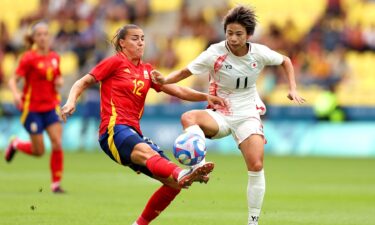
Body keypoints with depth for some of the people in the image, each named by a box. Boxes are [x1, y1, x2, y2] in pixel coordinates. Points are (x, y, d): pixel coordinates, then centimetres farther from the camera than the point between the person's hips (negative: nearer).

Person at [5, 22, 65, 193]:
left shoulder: (55, 57, 6)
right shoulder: (29, 58, -11)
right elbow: (13, 80, -14)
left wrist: (59, 82, -2)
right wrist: (15, 94, -34)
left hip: (51, 107, 4)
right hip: (32, 108, -4)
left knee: (57, 144, -11)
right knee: (39, 151, 0)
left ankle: (56, 184, 1)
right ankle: (16, 144, 33)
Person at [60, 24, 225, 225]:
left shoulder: (147, 71, 22)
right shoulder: (116, 62, 6)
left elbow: (177, 90, 17)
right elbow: (84, 82, 5)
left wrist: (206, 97, 4)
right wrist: (71, 101, -14)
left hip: (134, 134, 8)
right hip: (114, 130, -8)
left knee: (174, 183, -5)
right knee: (146, 152, -40)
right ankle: (182, 174, -70)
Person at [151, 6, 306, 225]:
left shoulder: (259, 53, -7)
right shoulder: (215, 53, -14)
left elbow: (285, 61, 12)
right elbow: (186, 72, -14)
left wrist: (293, 89, 2)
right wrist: (164, 80, -32)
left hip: (248, 115, 1)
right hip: (220, 115, -1)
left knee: (256, 166, -15)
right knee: (188, 118, -33)